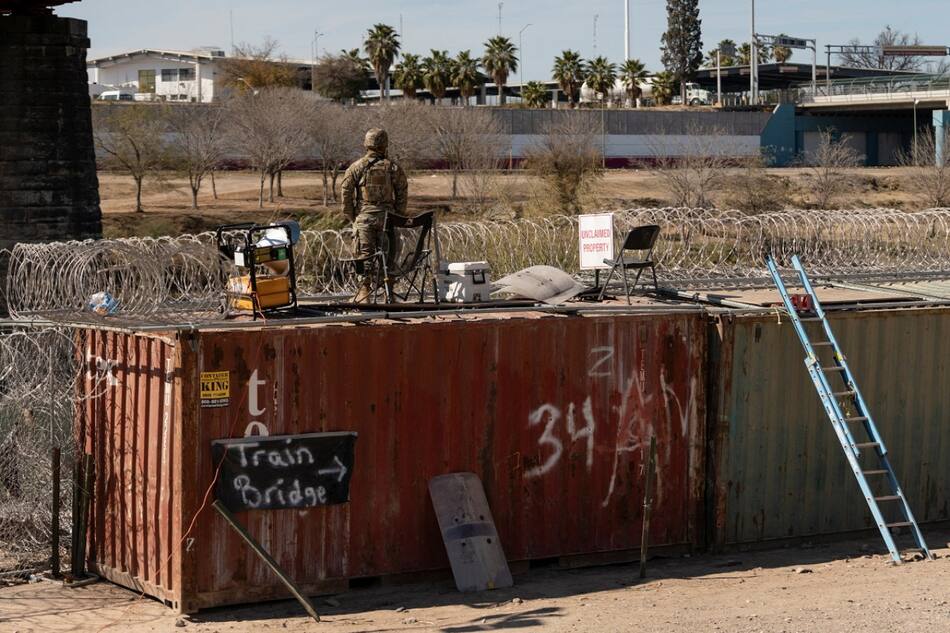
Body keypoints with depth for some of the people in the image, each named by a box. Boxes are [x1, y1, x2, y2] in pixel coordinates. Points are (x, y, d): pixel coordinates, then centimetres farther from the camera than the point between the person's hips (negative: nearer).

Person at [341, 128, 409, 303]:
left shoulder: (356, 167, 2)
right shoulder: (393, 167, 3)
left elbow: (346, 194, 0)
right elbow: (403, 194, 3)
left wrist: (351, 217, 8)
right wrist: (399, 216, 11)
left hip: (364, 216, 0)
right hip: (387, 216, 0)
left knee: (365, 255, 0)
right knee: (387, 255, 6)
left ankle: (364, 294, -6)